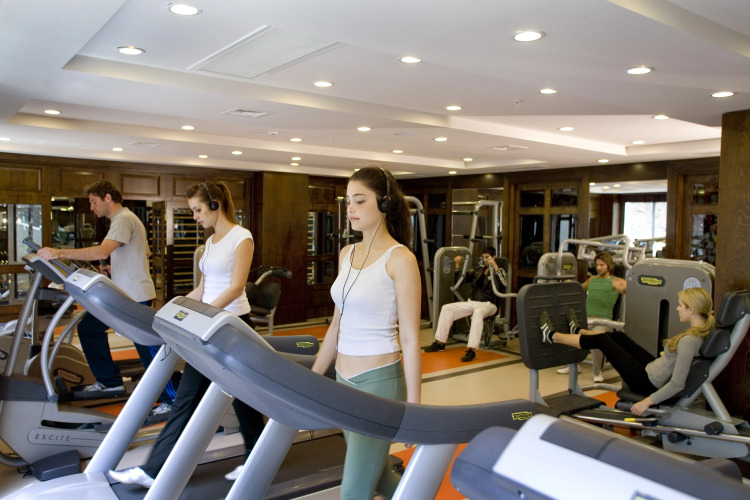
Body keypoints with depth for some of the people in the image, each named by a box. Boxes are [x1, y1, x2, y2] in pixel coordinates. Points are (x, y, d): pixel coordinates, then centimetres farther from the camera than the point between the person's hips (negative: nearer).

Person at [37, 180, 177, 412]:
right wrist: (115, 269, 16)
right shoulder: (123, 219, 16)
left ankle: (173, 399, 3)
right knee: (88, 327, 16)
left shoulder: (124, 220, -16)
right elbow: (145, 253, 23)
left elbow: (102, 252, -30)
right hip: (122, 294, 11)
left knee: (149, 349, -6)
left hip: (136, 296, -11)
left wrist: (60, 253, -28)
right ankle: (110, 382, 24)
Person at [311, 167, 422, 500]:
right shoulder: (347, 254, 7)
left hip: (380, 382, -7)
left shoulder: (400, 259, -13)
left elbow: (410, 339, -13)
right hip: (344, 381, 7)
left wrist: (413, 406, -13)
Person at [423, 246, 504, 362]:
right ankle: (440, 342, 0)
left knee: (478, 312, -43)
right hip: (472, 302, 7)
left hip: (488, 305, -7)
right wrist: (458, 265, 12)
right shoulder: (478, 270, 17)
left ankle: (472, 350, -46)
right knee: (446, 308, -7)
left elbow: (503, 284, -22)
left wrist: (495, 267, -28)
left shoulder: (498, 271, 0)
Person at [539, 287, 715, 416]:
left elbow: (678, 384, -32)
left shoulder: (688, 341, -32)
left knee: (600, 340, 2)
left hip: (648, 383, -8)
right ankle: (578, 331, 47)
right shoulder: (703, 330, -6)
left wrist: (647, 402, -27)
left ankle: (552, 336, 22)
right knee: (617, 336, 20)